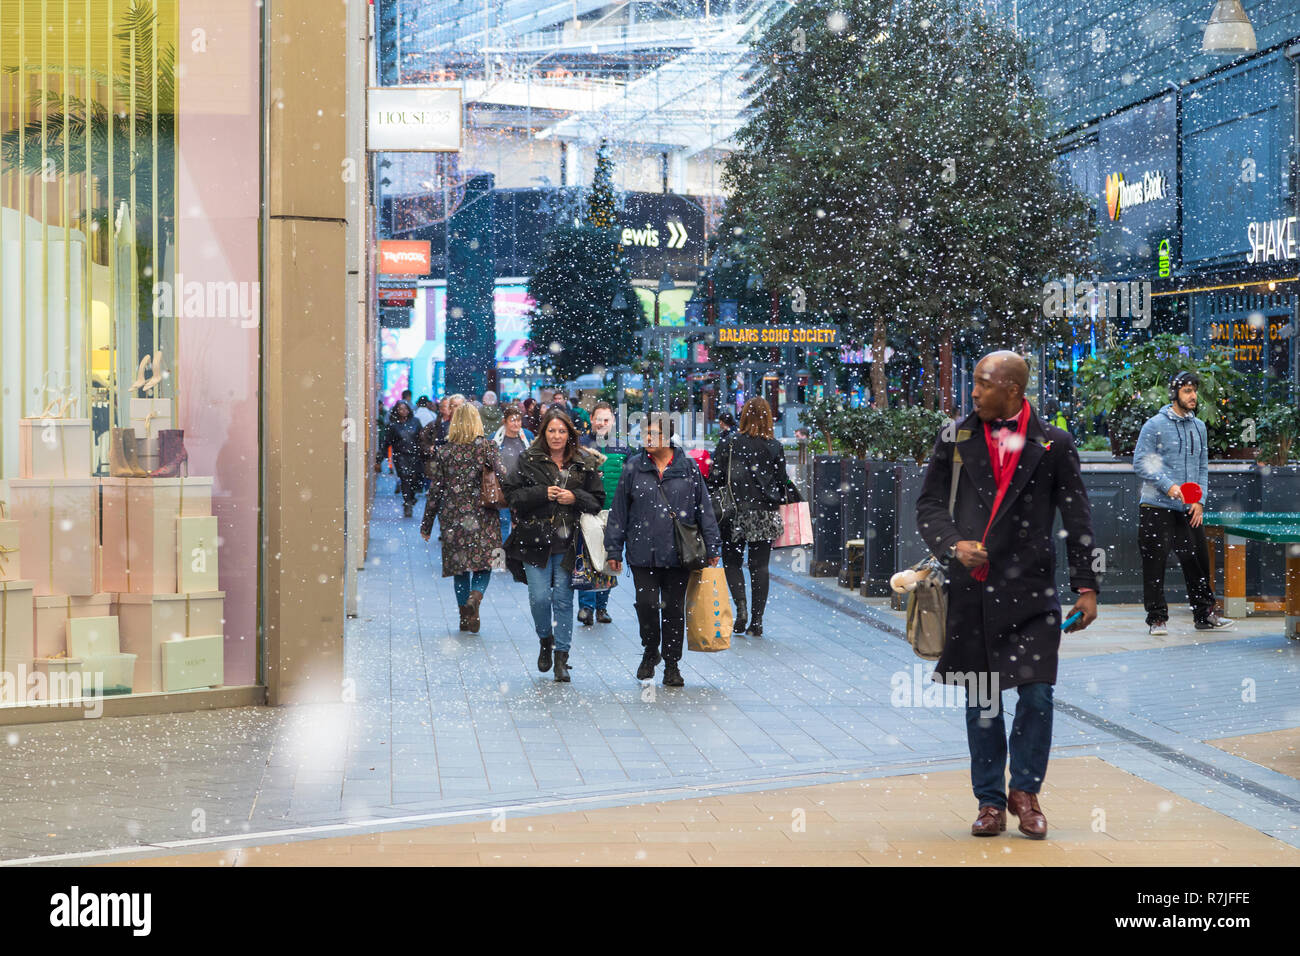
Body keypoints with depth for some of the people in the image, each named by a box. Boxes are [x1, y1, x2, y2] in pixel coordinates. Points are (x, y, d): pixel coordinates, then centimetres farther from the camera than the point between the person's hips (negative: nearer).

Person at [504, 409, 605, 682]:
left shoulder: (585, 464, 7)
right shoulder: (528, 460, 4)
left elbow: (598, 500, 8)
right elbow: (512, 494, -1)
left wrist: (575, 497, -10)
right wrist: (542, 493, -13)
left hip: (568, 542, 1)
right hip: (535, 539, -1)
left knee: (563, 598, 1)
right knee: (540, 597, -5)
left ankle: (561, 656, 10)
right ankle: (545, 640, 24)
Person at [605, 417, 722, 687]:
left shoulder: (689, 468, 3)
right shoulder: (634, 467, 3)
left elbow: (704, 509, 6)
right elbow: (619, 510, 6)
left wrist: (712, 548, 4)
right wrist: (613, 550, 4)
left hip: (679, 553, 0)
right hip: (643, 551, 0)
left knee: (674, 607, 4)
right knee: (647, 604, -5)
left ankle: (672, 664, 16)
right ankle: (650, 652, 21)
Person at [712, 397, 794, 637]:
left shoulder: (728, 443, -5)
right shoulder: (775, 447, 0)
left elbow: (715, 477, -5)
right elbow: (781, 482, 3)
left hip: (735, 512, -1)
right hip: (765, 515, 2)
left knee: (732, 561, 11)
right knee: (760, 566, 7)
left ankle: (741, 605, -11)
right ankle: (756, 621, 7)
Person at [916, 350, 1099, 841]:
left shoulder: (1054, 444, 4)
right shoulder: (954, 440, 8)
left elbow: (1077, 518, 5)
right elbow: (929, 505, 8)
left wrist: (1086, 586, 2)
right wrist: (954, 545, -10)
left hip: (1031, 589, -1)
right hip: (972, 589, 2)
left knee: (1037, 694, -4)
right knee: (980, 700, 7)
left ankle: (1024, 791, 17)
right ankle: (990, 801, 19)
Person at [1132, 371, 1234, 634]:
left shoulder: (1199, 427, 13)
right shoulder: (1155, 425, -5)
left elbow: (1203, 467, 16)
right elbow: (1140, 462, -9)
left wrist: (1200, 501, 5)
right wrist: (1168, 486, -17)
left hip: (1189, 510, 5)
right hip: (1157, 506, -5)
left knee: (1198, 560, 7)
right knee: (1155, 563, -4)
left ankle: (1205, 615, 19)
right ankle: (1157, 618, 5)